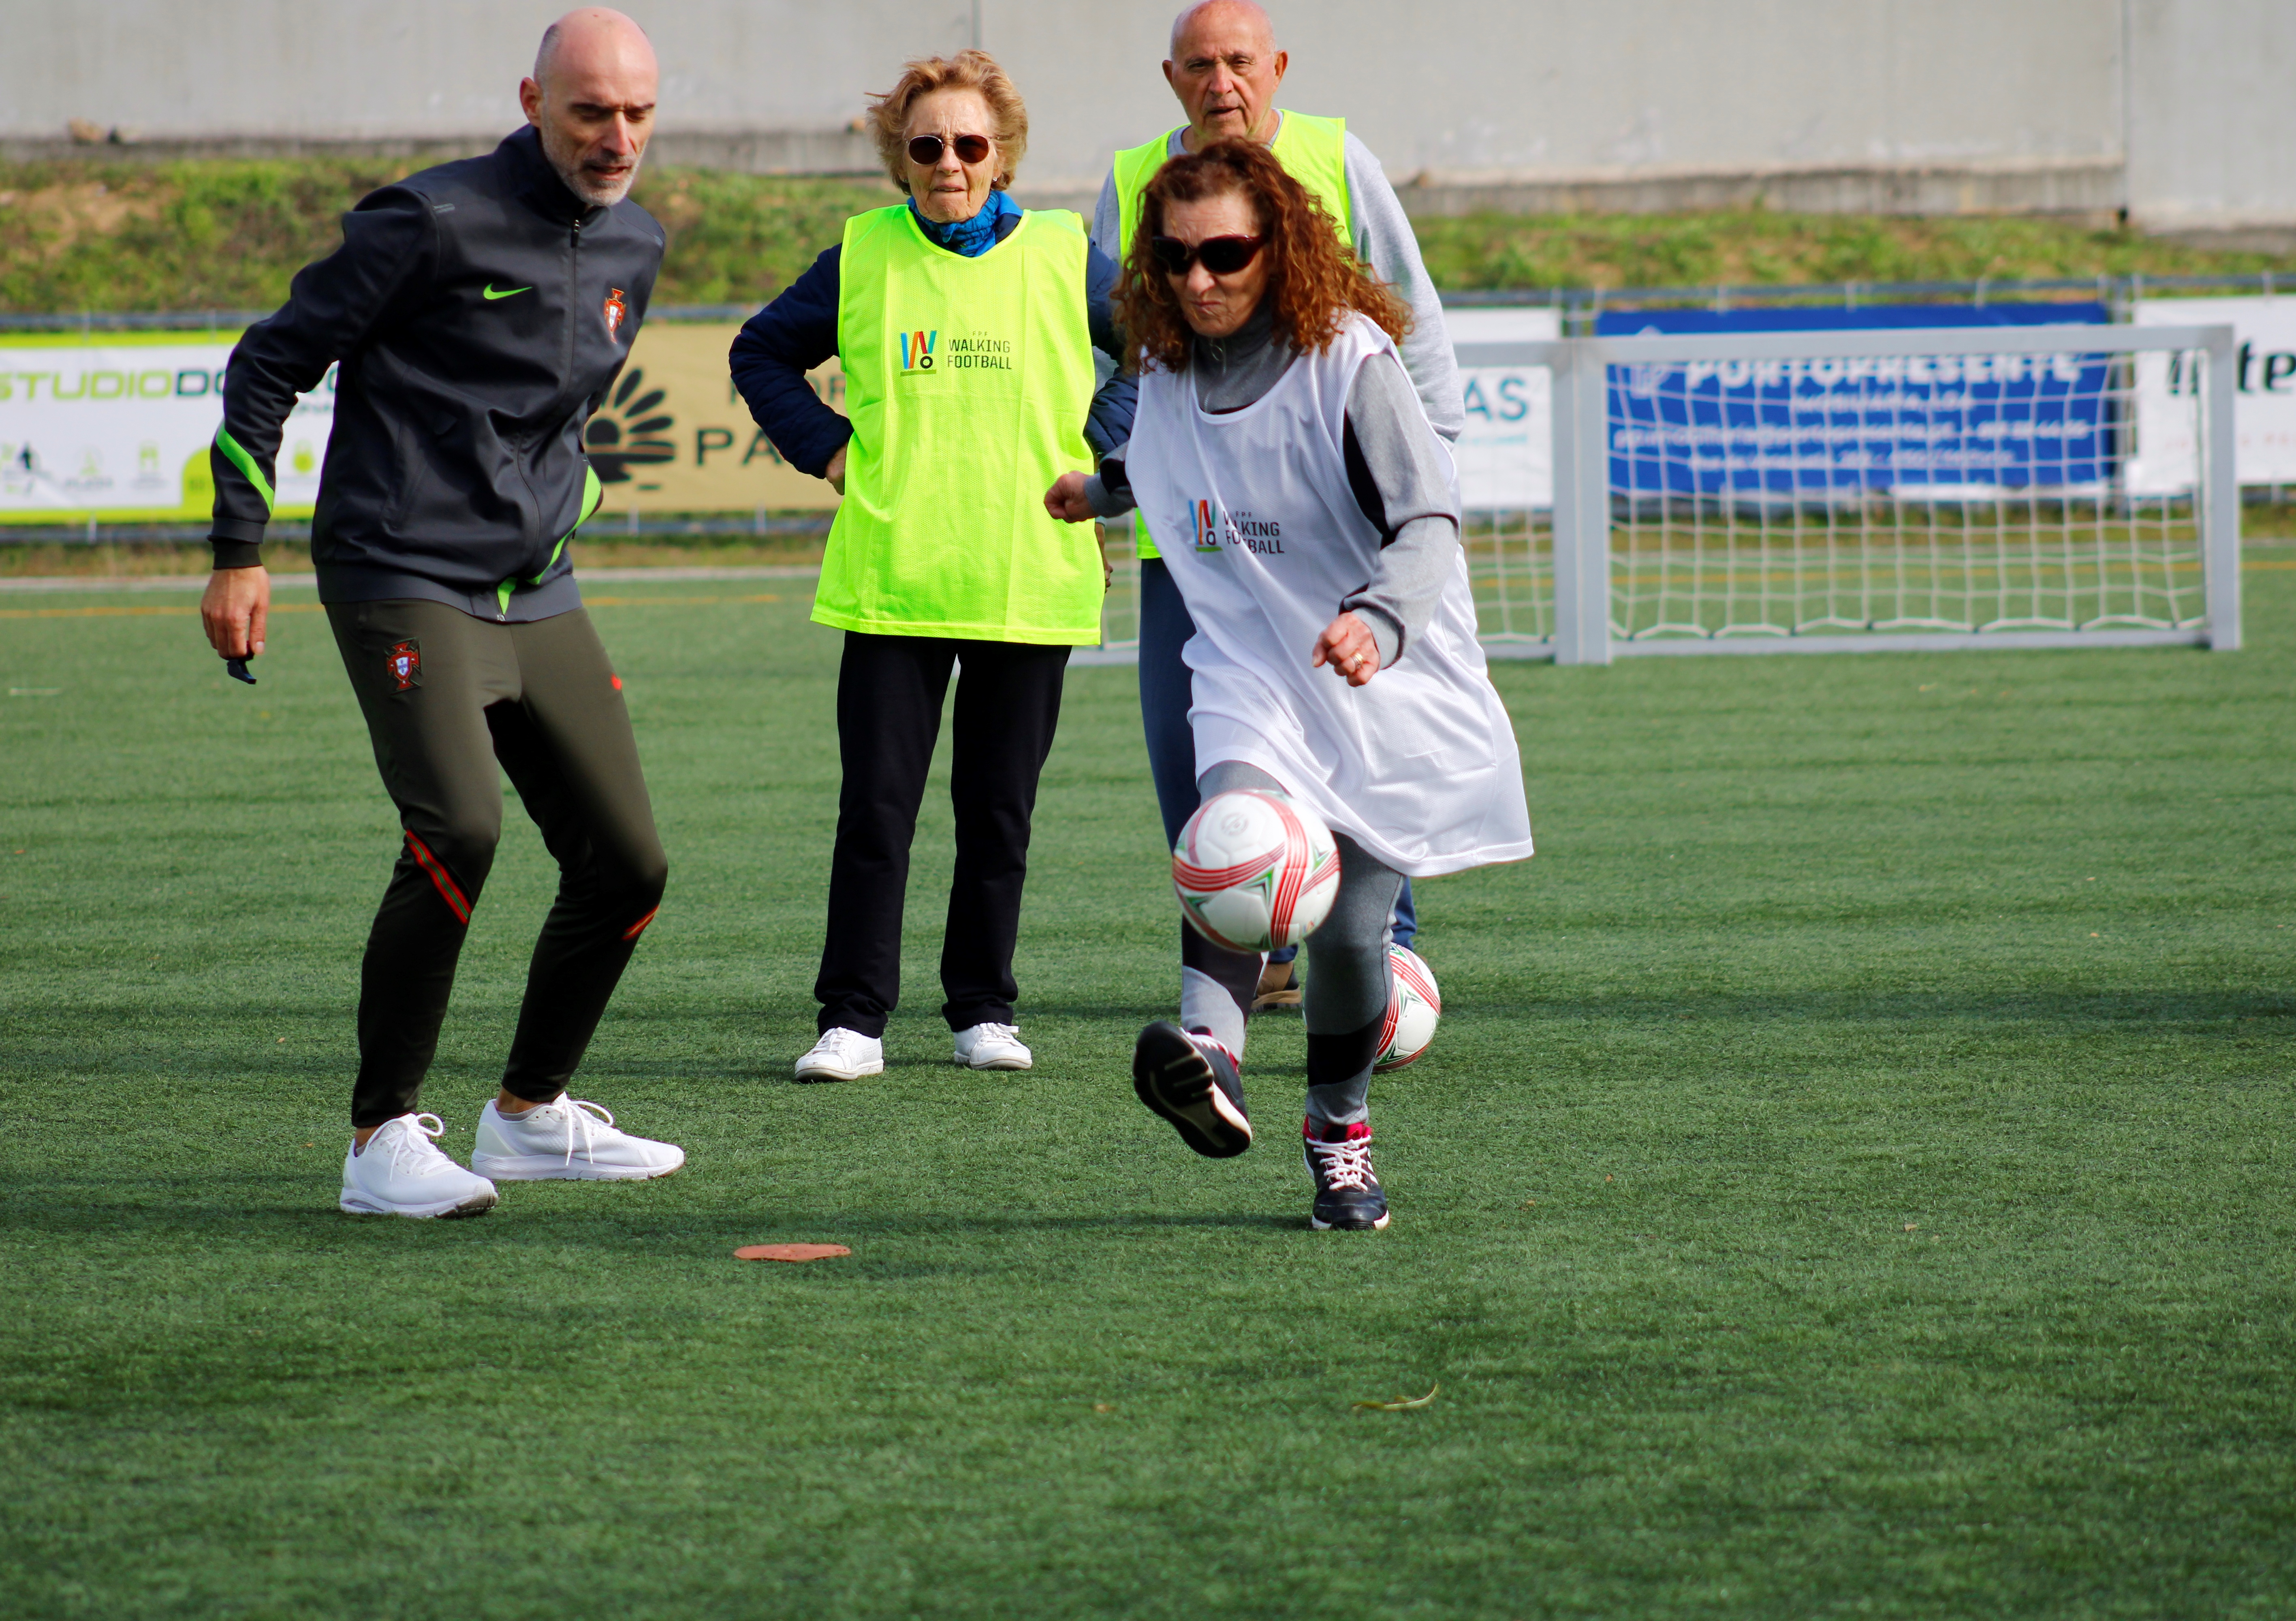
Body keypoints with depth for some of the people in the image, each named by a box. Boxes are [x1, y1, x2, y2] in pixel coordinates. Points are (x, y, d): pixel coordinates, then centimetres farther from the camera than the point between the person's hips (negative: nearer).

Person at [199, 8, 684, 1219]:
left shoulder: (632, 248, 10)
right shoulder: (436, 223, -12)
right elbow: (270, 363, -6)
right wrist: (238, 552, -9)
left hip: (537, 601, 7)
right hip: (401, 584, -7)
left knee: (625, 860, 3)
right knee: (457, 831, -25)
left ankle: (529, 1115, 23)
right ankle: (382, 1142, -16)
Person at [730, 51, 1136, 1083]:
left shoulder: (1063, 259, 3)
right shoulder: (862, 260, 3)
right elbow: (762, 352, 17)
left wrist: (1093, 452, 3)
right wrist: (824, 449, 4)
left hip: (1029, 583, 0)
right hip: (889, 585, 0)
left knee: (999, 809, 6)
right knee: (876, 805, -4)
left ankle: (984, 1011, 18)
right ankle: (853, 1019, 0)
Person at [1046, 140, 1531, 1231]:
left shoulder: (1346, 358, -15)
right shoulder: (1170, 371, 4)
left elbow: (1428, 524, -23)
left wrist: (1379, 618, -42)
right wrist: (1108, 491, 43)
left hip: (1389, 690, -3)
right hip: (1250, 671, 3)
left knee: (1348, 926, -3)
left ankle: (1339, 1139, 24)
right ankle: (1209, 1052, -52)